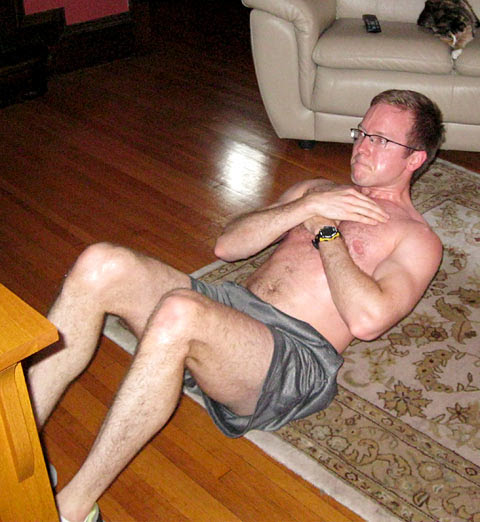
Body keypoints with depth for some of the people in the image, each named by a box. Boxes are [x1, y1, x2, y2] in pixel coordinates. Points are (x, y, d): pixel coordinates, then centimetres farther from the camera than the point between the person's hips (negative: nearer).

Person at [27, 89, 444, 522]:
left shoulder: (417, 239, 10)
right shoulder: (319, 189, 28)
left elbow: (367, 320, -12)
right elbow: (227, 246, 13)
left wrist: (324, 230, -1)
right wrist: (308, 206, 1)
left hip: (298, 358, -6)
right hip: (229, 306, 6)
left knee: (177, 314, -37)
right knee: (101, 266, -19)